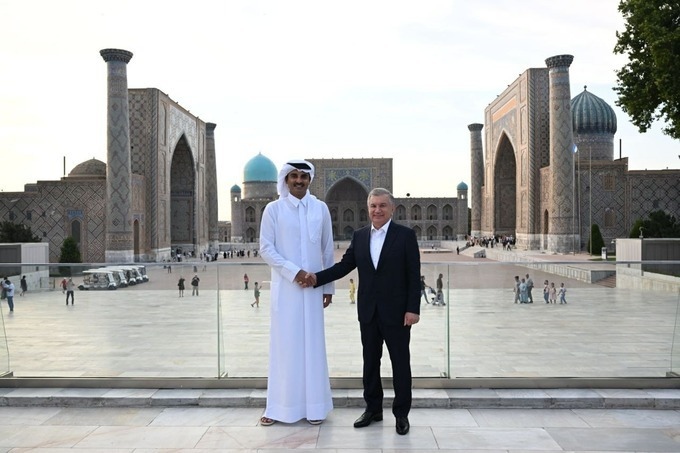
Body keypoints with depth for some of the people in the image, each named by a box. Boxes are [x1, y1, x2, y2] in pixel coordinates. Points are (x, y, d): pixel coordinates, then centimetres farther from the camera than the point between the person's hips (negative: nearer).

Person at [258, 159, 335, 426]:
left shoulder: (320, 209, 6)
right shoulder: (273, 209, 0)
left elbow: (327, 251, 9)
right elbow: (265, 249, -4)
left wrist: (329, 286, 9)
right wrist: (293, 271, -14)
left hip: (313, 286, 2)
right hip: (285, 287, -2)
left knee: (312, 343, 6)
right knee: (284, 343, 2)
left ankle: (314, 406, 15)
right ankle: (279, 407, 11)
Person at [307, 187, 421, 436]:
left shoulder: (406, 235, -5)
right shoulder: (359, 236, 7)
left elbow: (414, 275, -8)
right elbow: (344, 265, 4)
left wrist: (413, 309, -13)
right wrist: (317, 277, -9)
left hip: (396, 311, -4)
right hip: (368, 312, 4)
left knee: (400, 362, 6)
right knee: (370, 362, 13)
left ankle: (401, 413, 19)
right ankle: (373, 409, 27)